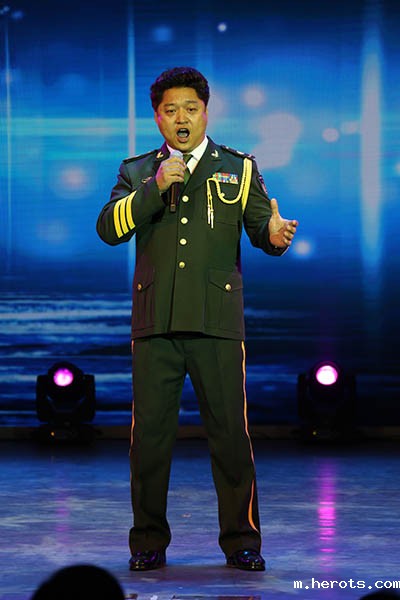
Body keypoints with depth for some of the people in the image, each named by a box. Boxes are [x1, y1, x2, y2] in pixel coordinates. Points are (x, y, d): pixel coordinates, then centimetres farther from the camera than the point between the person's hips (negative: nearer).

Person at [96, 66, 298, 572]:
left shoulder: (238, 169, 12)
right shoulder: (137, 173, 13)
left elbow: (261, 227, 6)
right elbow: (109, 228, 0)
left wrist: (275, 235, -19)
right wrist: (155, 187, -13)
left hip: (217, 322, -1)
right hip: (155, 322, 1)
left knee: (230, 433, -1)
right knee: (149, 434, 1)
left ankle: (241, 540, 9)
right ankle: (148, 542, 12)